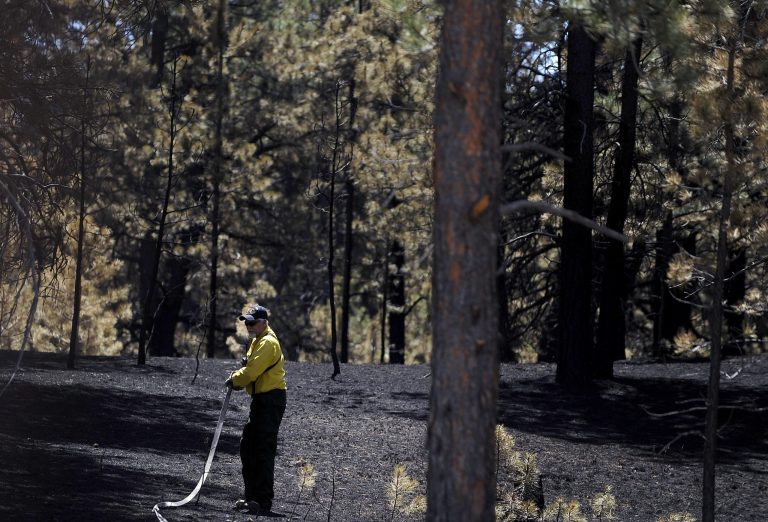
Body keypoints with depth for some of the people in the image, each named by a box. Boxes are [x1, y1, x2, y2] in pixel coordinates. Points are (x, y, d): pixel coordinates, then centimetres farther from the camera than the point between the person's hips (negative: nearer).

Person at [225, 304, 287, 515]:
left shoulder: (268, 342, -15)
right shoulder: (259, 341, 19)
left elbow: (253, 371, -21)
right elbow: (252, 368, 23)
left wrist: (235, 380, -5)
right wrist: (238, 378, 3)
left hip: (270, 401, -11)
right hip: (261, 400, 11)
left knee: (263, 451, -11)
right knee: (248, 448, 13)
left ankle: (263, 501, -10)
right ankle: (252, 496, 19)